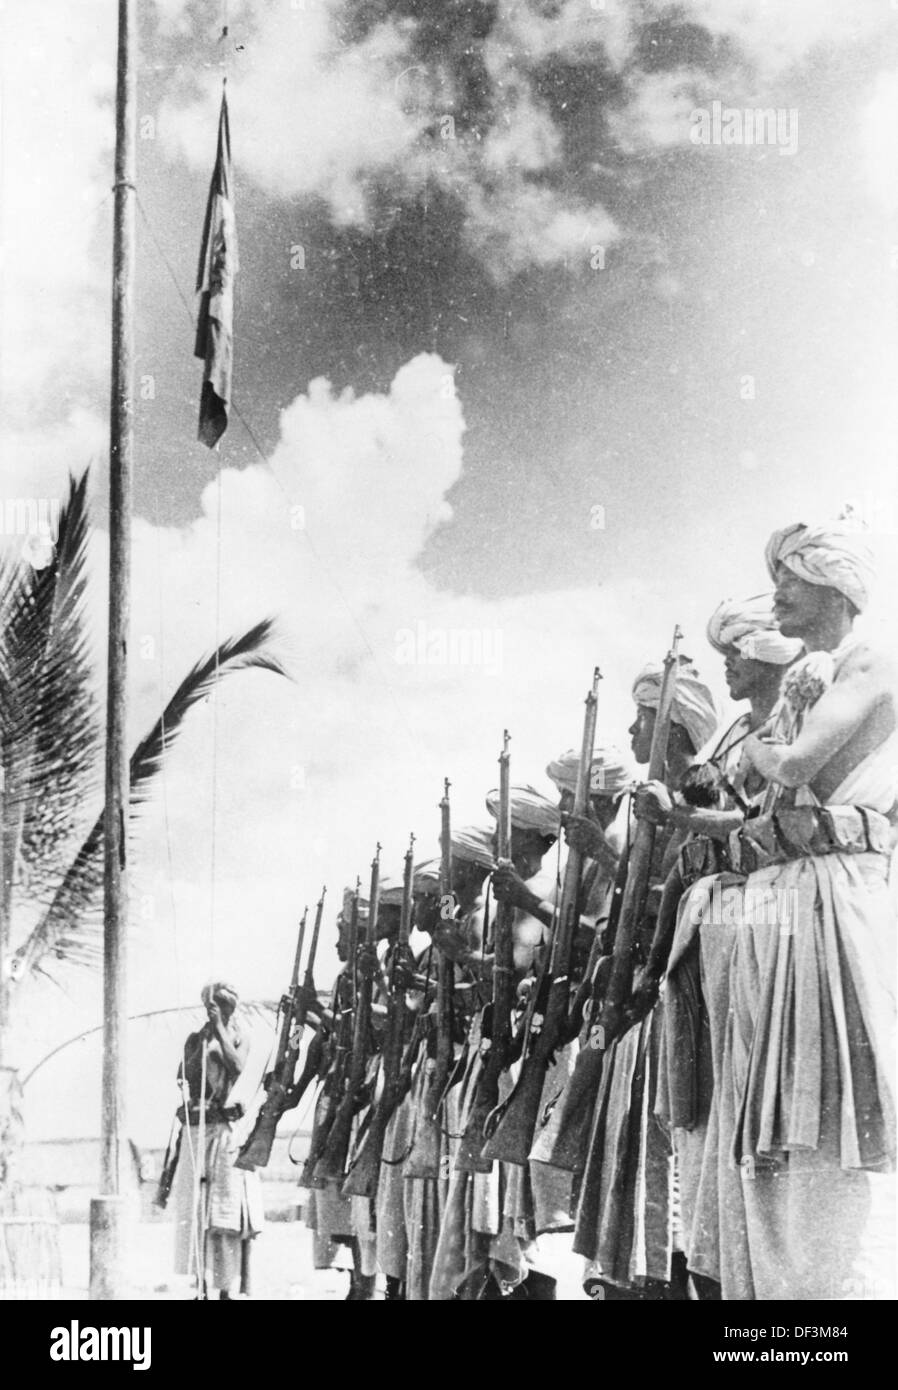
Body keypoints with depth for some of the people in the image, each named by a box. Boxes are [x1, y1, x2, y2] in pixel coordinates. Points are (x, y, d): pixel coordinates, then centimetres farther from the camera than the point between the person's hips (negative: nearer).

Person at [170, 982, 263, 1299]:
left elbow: (236, 1066, -12)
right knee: (194, 1206, -1)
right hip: (197, 1129, 2)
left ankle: (227, 1286, -3)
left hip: (228, 1127, -2)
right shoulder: (195, 1039, 13)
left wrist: (219, 1029, -8)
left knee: (227, 1203, -5)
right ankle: (199, 1283, 3)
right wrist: (203, 1042, -5)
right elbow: (183, 1079, 1)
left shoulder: (239, 1037, 8)